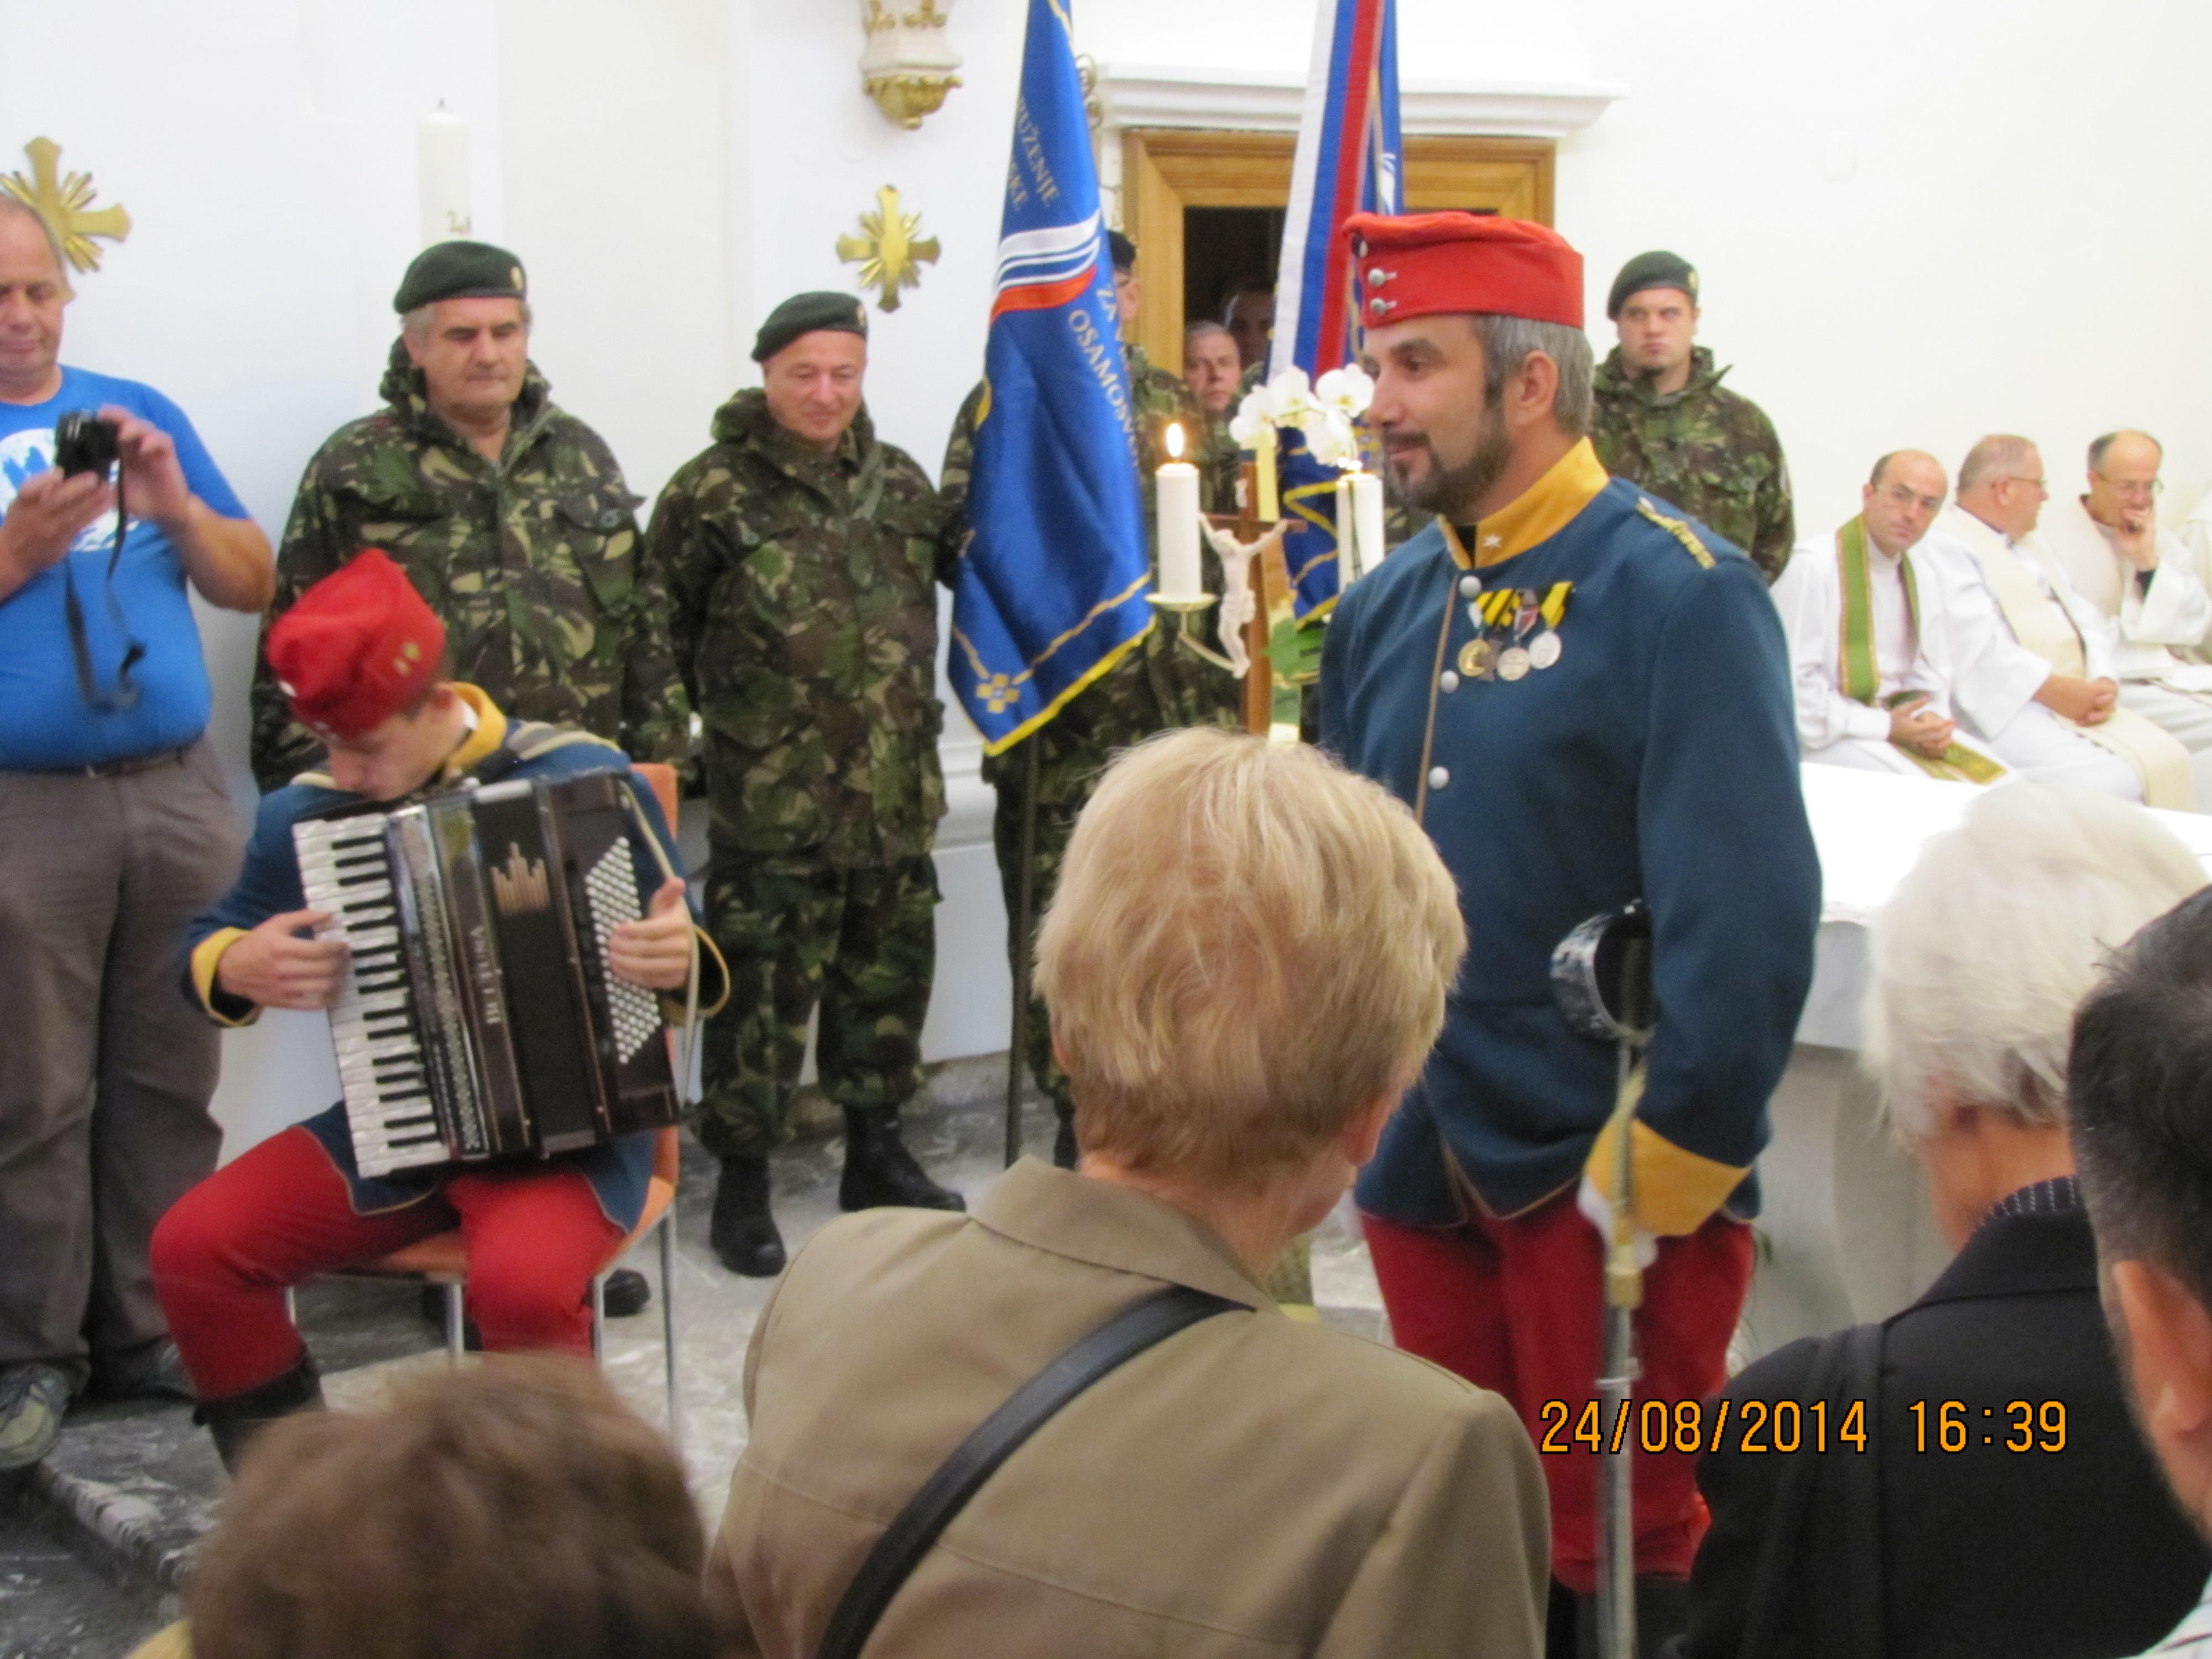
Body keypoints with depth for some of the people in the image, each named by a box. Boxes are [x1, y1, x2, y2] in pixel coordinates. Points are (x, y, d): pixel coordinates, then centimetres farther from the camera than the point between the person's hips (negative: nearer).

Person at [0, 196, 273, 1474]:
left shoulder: (139, 410, 12)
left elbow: (254, 585, 9)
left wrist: (177, 509, -7)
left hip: (179, 793, 3)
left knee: (169, 1082, 6)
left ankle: (151, 1328, 15)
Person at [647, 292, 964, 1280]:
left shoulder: (900, 484, 10)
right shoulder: (713, 492, -7)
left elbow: (959, 581, 20)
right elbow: (660, 634, -5)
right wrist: (723, 715, -2)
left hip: (895, 795, 5)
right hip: (770, 805, -5)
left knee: (889, 979, 15)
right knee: (763, 995, 0)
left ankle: (876, 1157, 31)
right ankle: (743, 1187, 13)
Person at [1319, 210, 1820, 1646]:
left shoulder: (1678, 594, -14)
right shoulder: (1390, 606, 7)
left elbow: (1745, 916, -19)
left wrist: (1673, 1173, -19)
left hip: (1609, 1186, -6)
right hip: (1420, 1170, 6)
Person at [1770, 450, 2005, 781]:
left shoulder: (1925, 580, 13)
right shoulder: (1812, 567, -12)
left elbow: (1935, 676, 19)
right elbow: (1792, 685, -17)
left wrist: (1932, 719, -5)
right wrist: (1883, 726, -17)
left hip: (1907, 725, 8)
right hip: (1833, 738, -7)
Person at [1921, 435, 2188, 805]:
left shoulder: (2028, 546, 25)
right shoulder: (1945, 547, -6)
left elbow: (2086, 621, 18)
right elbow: (1975, 644, -17)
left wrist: (2101, 683, -1)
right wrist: (2057, 691, -17)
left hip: (2078, 701, 9)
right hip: (2008, 707, -9)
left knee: (2168, 761, -10)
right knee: (2110, 782, -26)